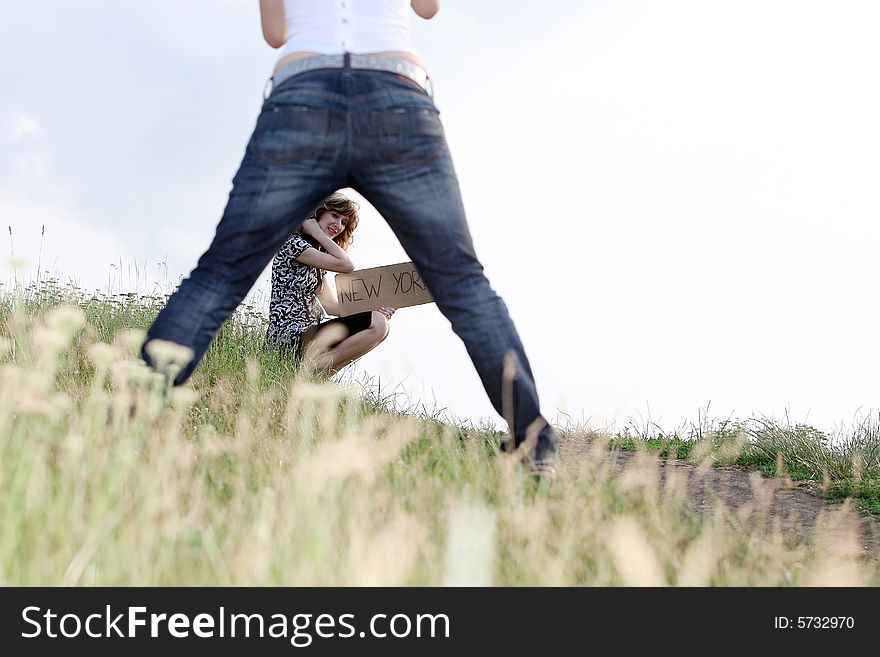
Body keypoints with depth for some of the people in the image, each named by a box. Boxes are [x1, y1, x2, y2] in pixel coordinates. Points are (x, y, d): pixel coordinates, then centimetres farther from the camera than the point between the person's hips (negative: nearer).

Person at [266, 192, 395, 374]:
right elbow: (346, 265, -15)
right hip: (290, 336, -10)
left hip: (308, 332, 10)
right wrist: (316, 231, -6)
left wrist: (373, 309, -1)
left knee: (380, 323, 6)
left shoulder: (317, 253, 22)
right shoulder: (293, 243, -7)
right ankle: (311, 369, -18)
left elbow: (330, 305, 12)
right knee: (377, 325, -16)